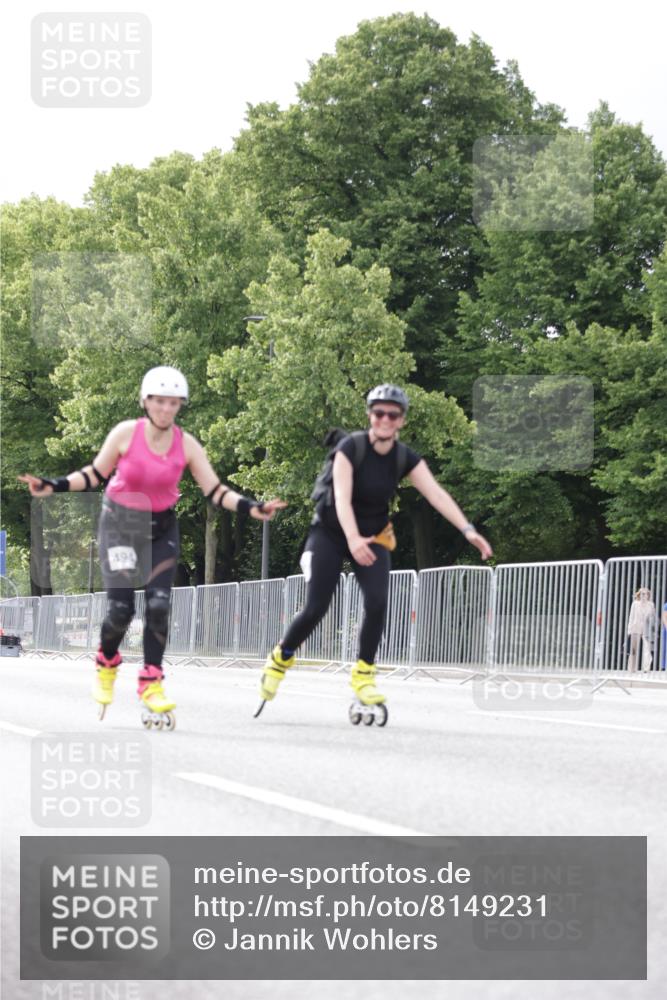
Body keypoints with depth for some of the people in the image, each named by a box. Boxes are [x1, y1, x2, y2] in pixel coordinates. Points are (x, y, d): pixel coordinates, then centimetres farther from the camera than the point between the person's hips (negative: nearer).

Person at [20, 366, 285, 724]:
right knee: (121, 609, -9)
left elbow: (215, 491, -8)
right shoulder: (125, 433, -13)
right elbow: (94, 475, -4)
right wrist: (53, 486, -17)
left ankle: (151, 685, -3)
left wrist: (251, 507, -22)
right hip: (119, 525, -2)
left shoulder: (187, 445, -8)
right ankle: (106, 666, 21)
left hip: (161, 529, 2)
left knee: (158, 605, -12)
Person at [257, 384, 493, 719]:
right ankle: (280, 658, 18)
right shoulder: (351, 447, -20)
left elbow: (436, 494, -20)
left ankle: (363, 674, -2)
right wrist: (353, 539, -47)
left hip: (372, 537, 3)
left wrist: (467, 529, -34)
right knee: (316, 608, -9)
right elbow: (342, 497, -30)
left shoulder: (405, 458, -9)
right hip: (331, 532, -3)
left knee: (377, 602, -19)